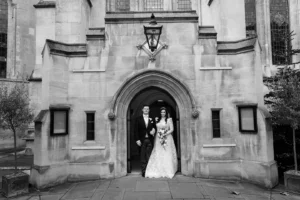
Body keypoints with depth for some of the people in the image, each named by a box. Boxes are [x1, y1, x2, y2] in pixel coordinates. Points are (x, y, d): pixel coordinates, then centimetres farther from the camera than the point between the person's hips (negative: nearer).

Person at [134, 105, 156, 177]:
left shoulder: (152, 119, 10)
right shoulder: (138, 119, 4)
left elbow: (154, 128, 15)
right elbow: (136, 130, 0)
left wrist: (153, 131, -9)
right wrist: (137, 140, -8)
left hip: (150, 140, 1)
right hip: (142, 140, -1)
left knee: (149, 157, 3)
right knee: (143, 157, 2)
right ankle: (143, 172, 9)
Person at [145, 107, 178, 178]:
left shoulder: (169, 119, 1)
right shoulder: (157, 120, 12)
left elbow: (172, 129, -3)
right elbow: (156, 129, 13)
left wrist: (165, 134, -14)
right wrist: (158, 134, -6)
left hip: (167, 138, -3)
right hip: (158, 139, 3)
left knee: (167, 155, -3)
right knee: (157, 155, -1)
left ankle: (168, 172, 4)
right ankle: (158, 171, 4)